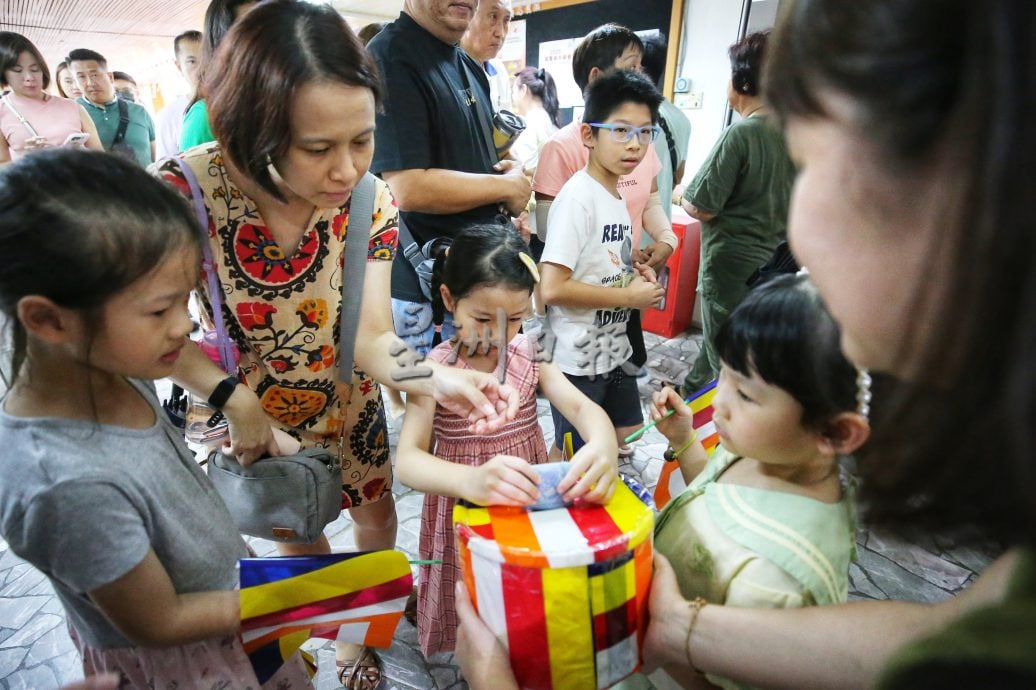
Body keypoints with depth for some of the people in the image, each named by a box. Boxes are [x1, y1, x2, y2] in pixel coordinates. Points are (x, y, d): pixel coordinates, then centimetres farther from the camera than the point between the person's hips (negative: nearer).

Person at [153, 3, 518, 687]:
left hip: (347, 401, 2)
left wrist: (435, 379, -46)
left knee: (377, 509, 24)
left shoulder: (371, 201, -23)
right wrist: (236, 399, -29)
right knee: (295, 531, 23)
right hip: (248, 413, -1)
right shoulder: (186, 191, -31)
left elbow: (372, 336, -27)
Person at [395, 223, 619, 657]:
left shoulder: (529, 355, -6)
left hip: (531, 504, 3)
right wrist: (472, 479, -49)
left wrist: (603, 443, -42)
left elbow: (583, 407, -16)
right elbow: (407, 461, -27)